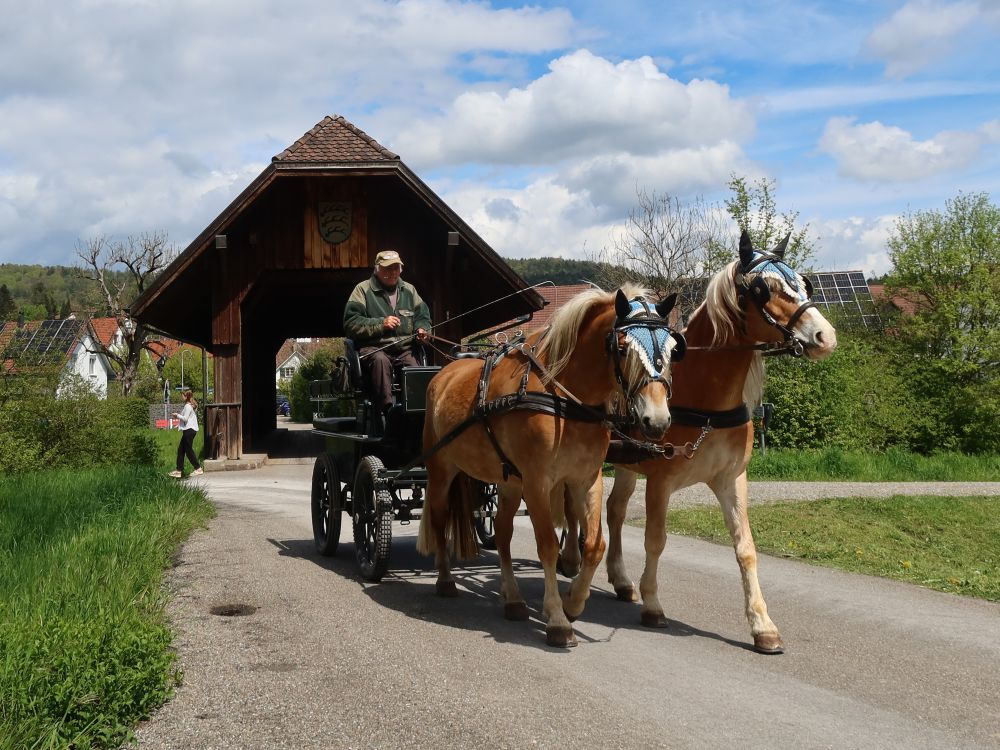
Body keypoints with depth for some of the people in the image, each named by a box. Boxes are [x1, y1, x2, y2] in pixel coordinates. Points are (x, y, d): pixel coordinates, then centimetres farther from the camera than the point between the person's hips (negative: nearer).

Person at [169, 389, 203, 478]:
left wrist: (177, 415, -5)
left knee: (189, 450, -6)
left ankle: (198, 469, -4)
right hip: (189, 429, 10)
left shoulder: (188, 406, -12)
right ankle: (179, 471, 11)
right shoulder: (192, 406, 18)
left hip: (189, 430, -10)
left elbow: (185, 418, -18)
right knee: (181, 450, 10)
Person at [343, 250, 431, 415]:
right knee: (380, 360, -38)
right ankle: (387, 408, -44)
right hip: (373, 347, -3)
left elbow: (423, 316, 28)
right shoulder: (363, 289, 8)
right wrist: (381, 324, -13)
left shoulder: (409, 290, 23)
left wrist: (422, 329, 4)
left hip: (405, 349, 4)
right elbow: (351, 324, -2)